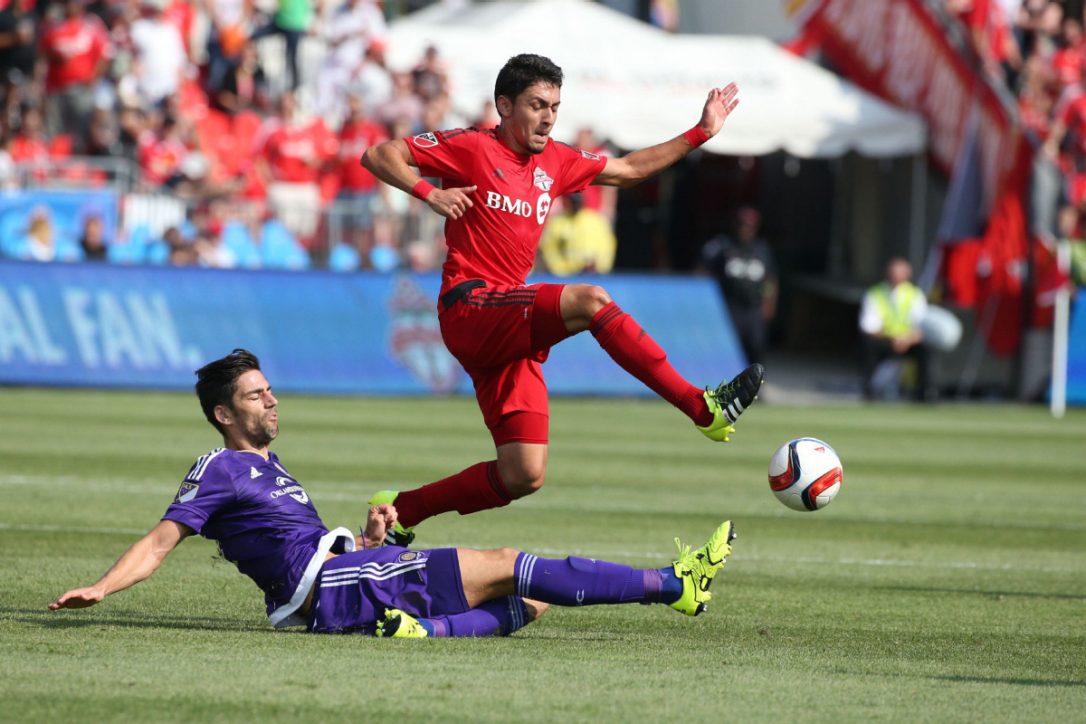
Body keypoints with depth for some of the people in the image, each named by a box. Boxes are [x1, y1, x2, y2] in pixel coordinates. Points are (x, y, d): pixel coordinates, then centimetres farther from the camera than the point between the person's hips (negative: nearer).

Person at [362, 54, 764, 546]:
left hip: (513, 332, 8)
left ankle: (399, 510, 13)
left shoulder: (554, 162, 17)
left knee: (523, 477, -1)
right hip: (470, 308, -8)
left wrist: (700, 133, 24)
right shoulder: (472, 148, -2)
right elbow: (379, 155, -4)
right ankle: (703, 409, -32)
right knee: (589, 300, -29)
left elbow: (628, 169, 28)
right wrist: (428, 192, -20)